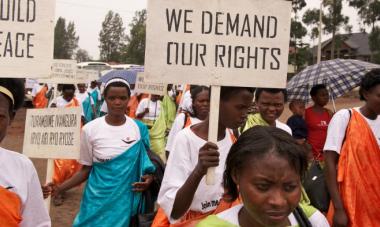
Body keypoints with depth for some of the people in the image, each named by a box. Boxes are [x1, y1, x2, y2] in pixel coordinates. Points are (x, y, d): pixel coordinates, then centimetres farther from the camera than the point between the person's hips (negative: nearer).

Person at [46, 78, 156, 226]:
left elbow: (145, 162, 8)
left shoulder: (140, 129, -5)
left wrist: (149, 178, -13)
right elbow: (86, 169, -1)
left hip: (126, 200, 1)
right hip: (98, 200, -1)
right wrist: (59, 188, -12)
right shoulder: (90, 129, -7)